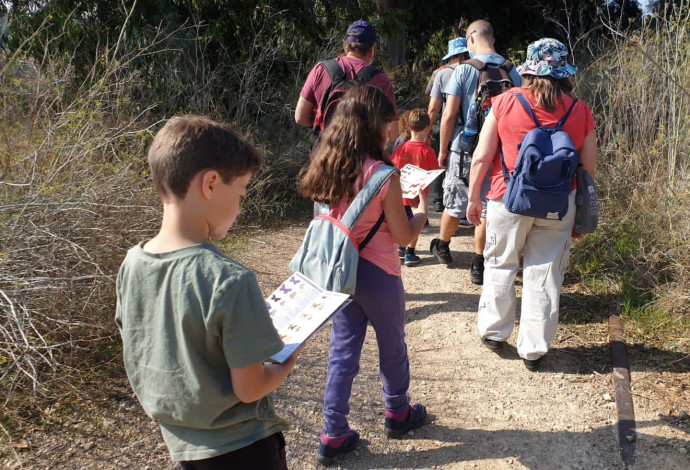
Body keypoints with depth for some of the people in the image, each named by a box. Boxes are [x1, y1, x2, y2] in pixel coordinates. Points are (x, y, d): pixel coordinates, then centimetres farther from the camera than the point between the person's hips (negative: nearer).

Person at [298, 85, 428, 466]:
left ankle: (333, 434, 21)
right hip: (377, 274, -5)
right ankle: (397, 413, 40)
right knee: (392, 345, 18)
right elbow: (404, 236, -14)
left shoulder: (328, 167, -2)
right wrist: (422, 209, 5)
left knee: (342, 349, 14)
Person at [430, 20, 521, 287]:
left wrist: (442, 151, 0)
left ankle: (442, 247, 37)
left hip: (464, 149, -2)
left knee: (455, 204, 14)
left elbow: (449, 116, -10)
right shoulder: (511, 72, 1)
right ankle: (478, 265, 12)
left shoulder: (463, 70, -8)